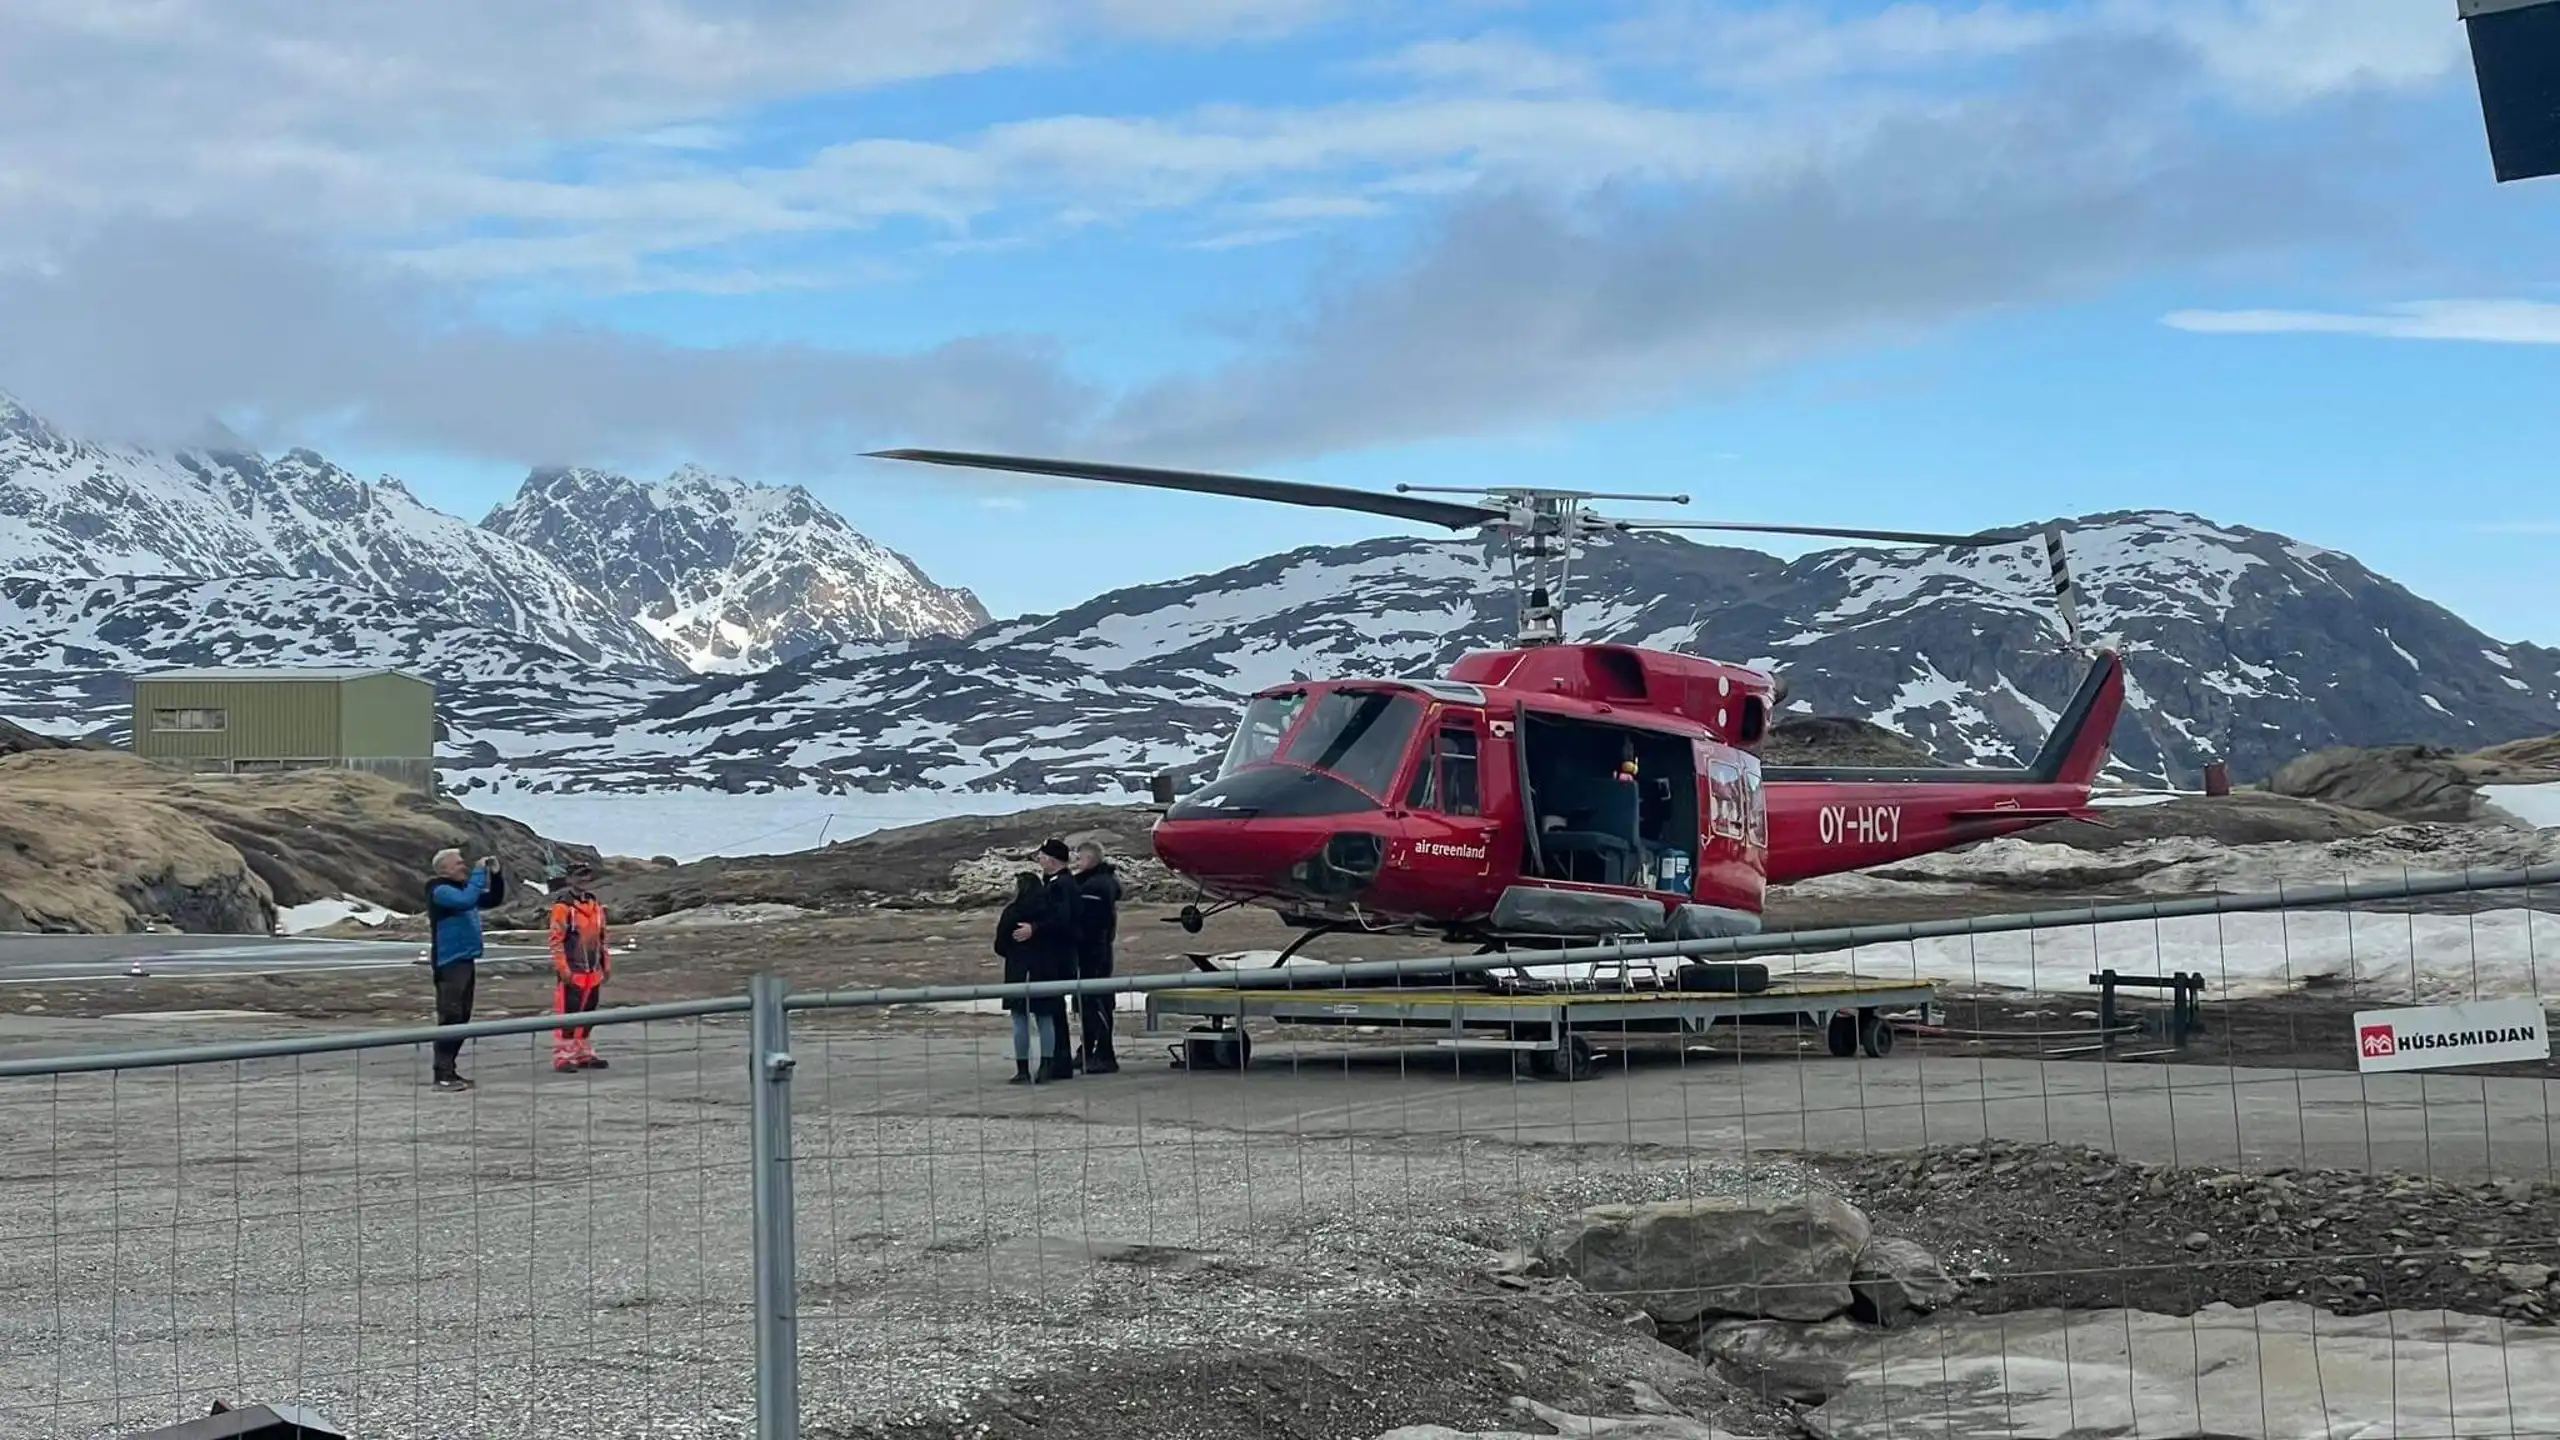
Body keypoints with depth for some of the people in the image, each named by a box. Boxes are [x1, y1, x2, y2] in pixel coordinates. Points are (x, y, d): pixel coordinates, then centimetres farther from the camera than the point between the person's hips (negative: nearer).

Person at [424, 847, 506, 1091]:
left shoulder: (462, 888, 17)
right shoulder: (440, 891, -10)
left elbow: (494, 900, 22)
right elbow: (467, 900, -28)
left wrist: (496, 875, 8)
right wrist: (479, 872, -20)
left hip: (465, 961, 10)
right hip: (449, 963, -10)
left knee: (462, 1019, 11)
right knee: (450, 1018, -12)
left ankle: (450, 1071, 17)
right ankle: (443, 1075, -13)